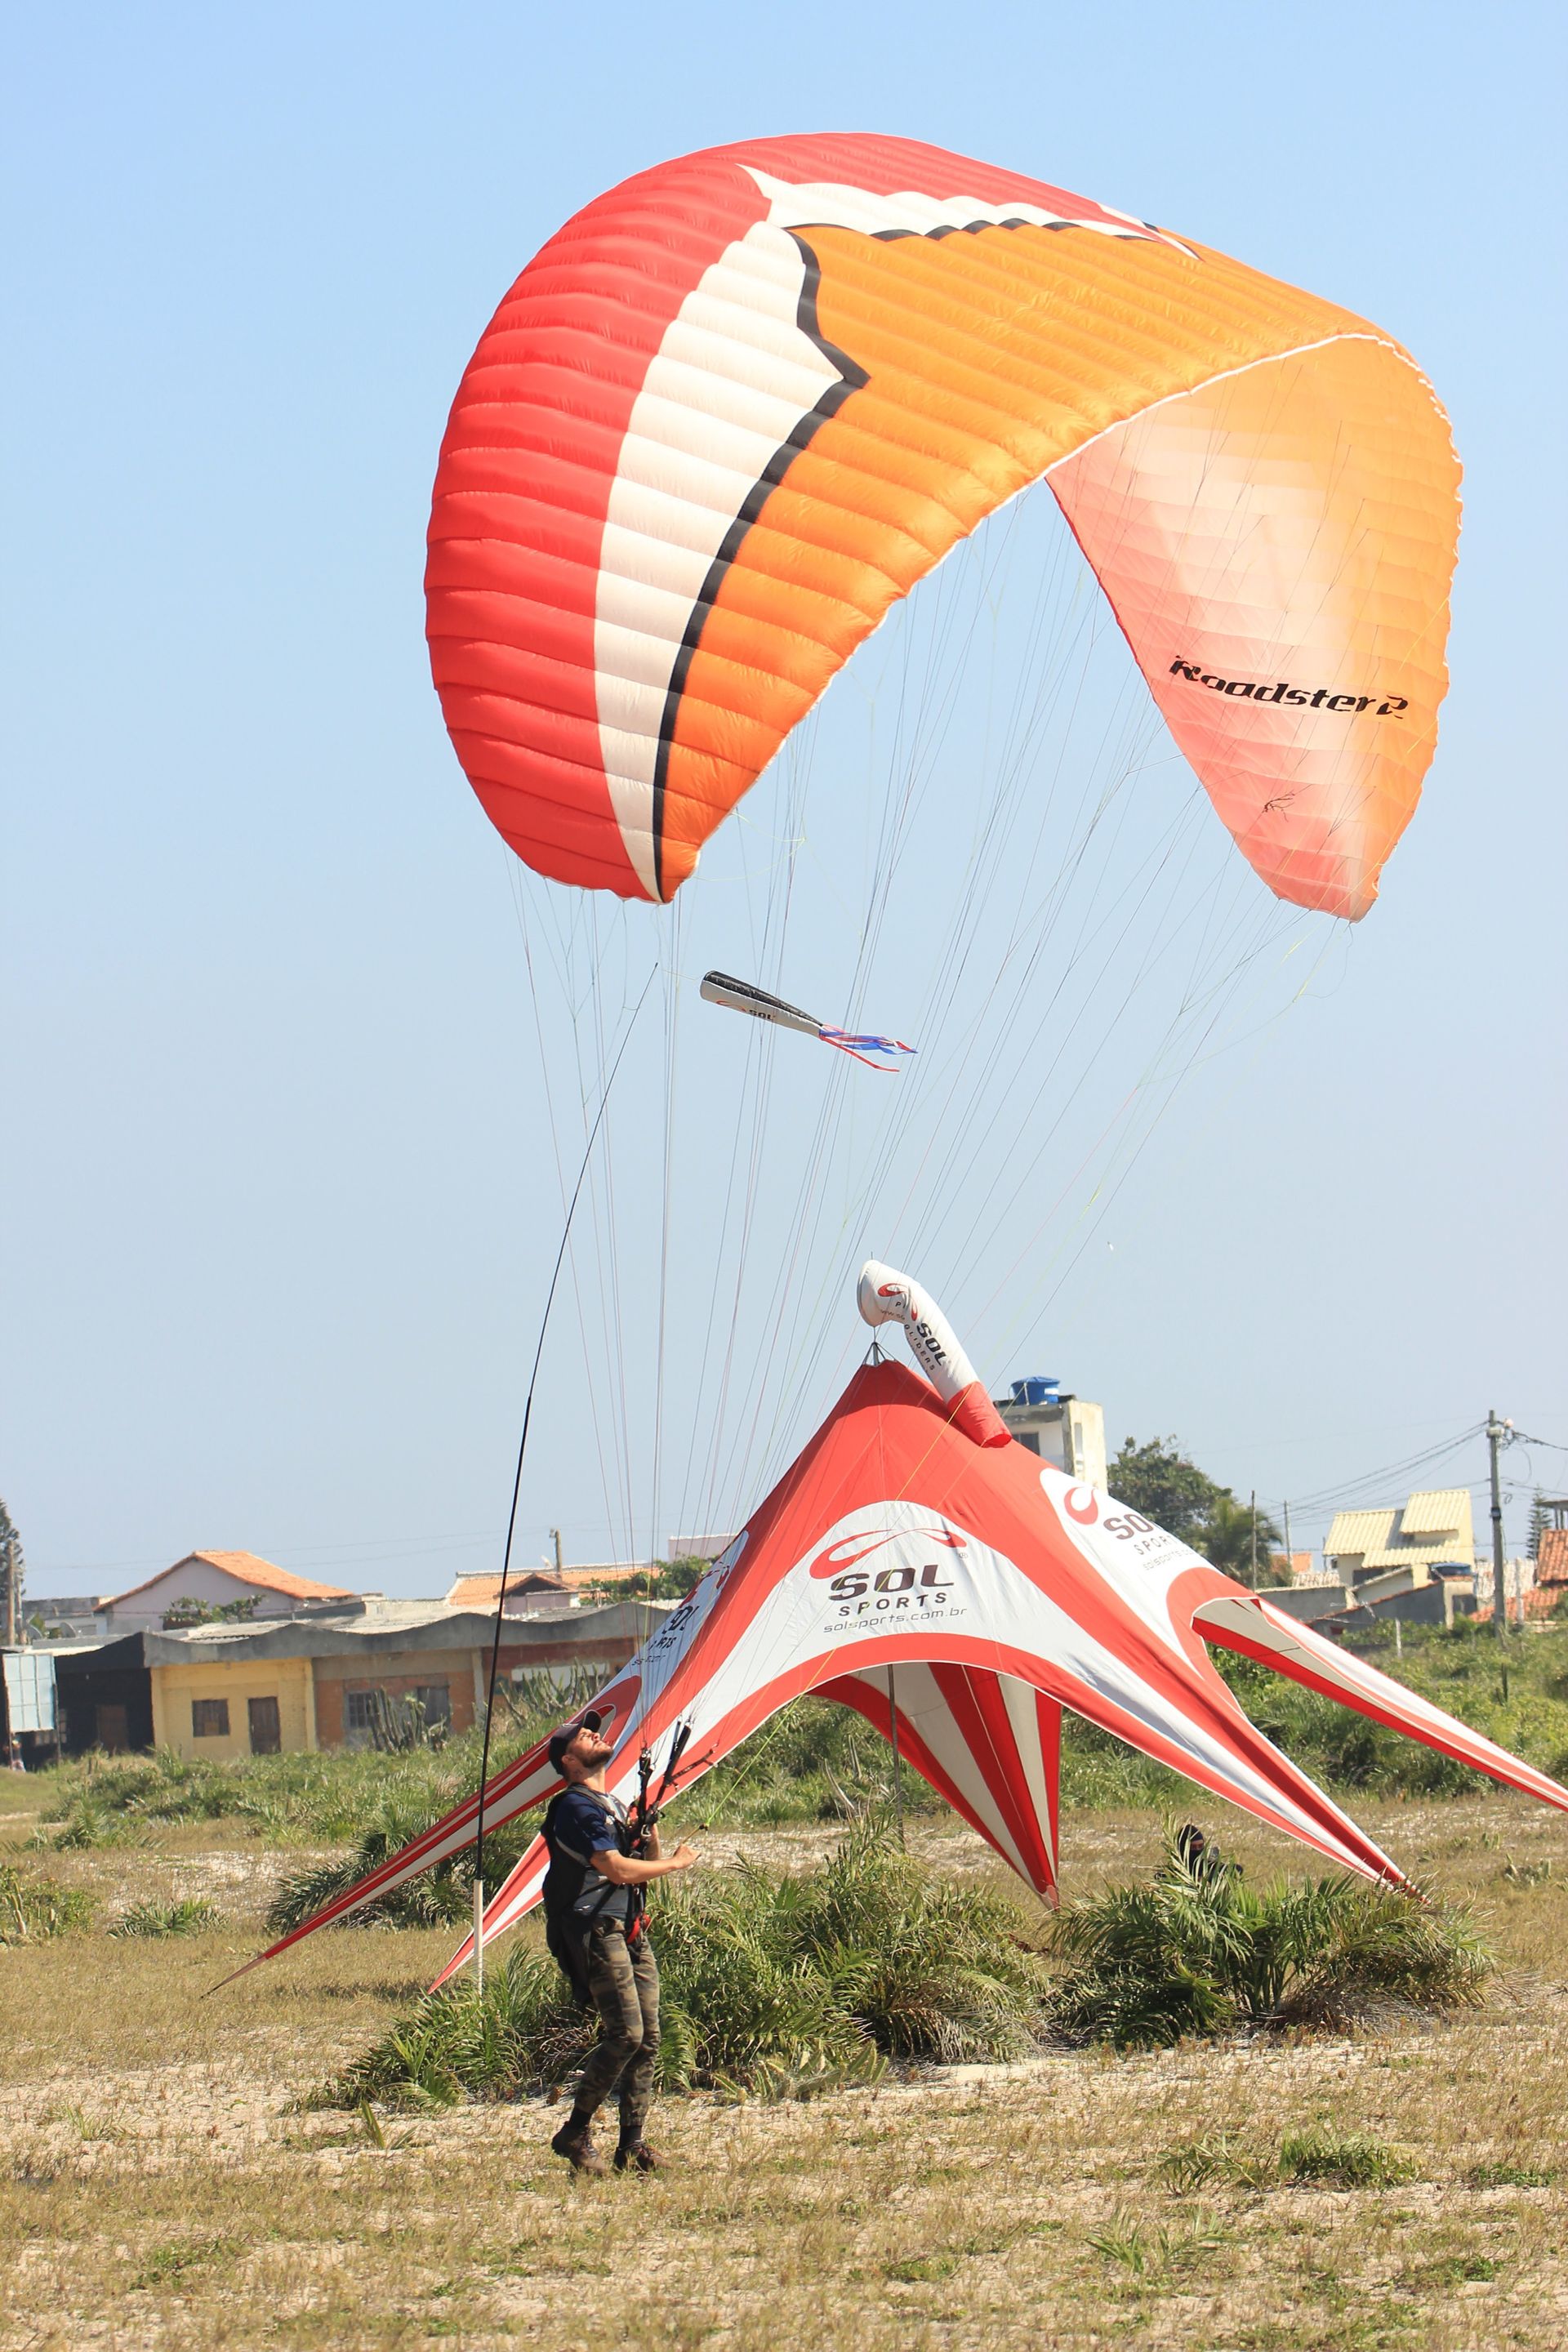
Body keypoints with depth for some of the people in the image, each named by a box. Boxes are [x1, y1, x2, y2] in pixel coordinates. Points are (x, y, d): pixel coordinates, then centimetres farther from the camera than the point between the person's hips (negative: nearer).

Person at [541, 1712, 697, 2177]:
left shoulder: (613, 1805, 20)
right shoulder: (576, 1807, -9)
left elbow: (642, 1870, 22)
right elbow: (616, 1869, -18)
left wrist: (652, 1839, 2)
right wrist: (676, 1862, -5)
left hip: (630, 1931, 9)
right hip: (596, 1933, -9)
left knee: (648, 2038, 4)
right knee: (625, 2034, -15)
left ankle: (632, 2144, 6)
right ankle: (575, 2133, -5)